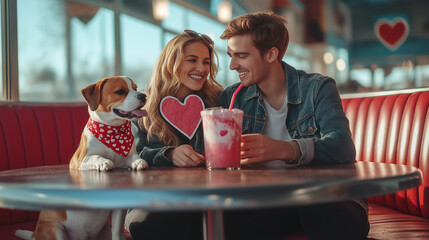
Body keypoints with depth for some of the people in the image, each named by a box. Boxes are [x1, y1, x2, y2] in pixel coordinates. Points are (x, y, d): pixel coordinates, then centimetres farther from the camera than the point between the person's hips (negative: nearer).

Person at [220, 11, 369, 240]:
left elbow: (343, 148, -18)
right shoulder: (233, 97, 11)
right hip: (266, 201, 3)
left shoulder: (318, 89, -1)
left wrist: (282, 149, -35)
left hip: (324, 197, -2)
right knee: (221, 220, -28)